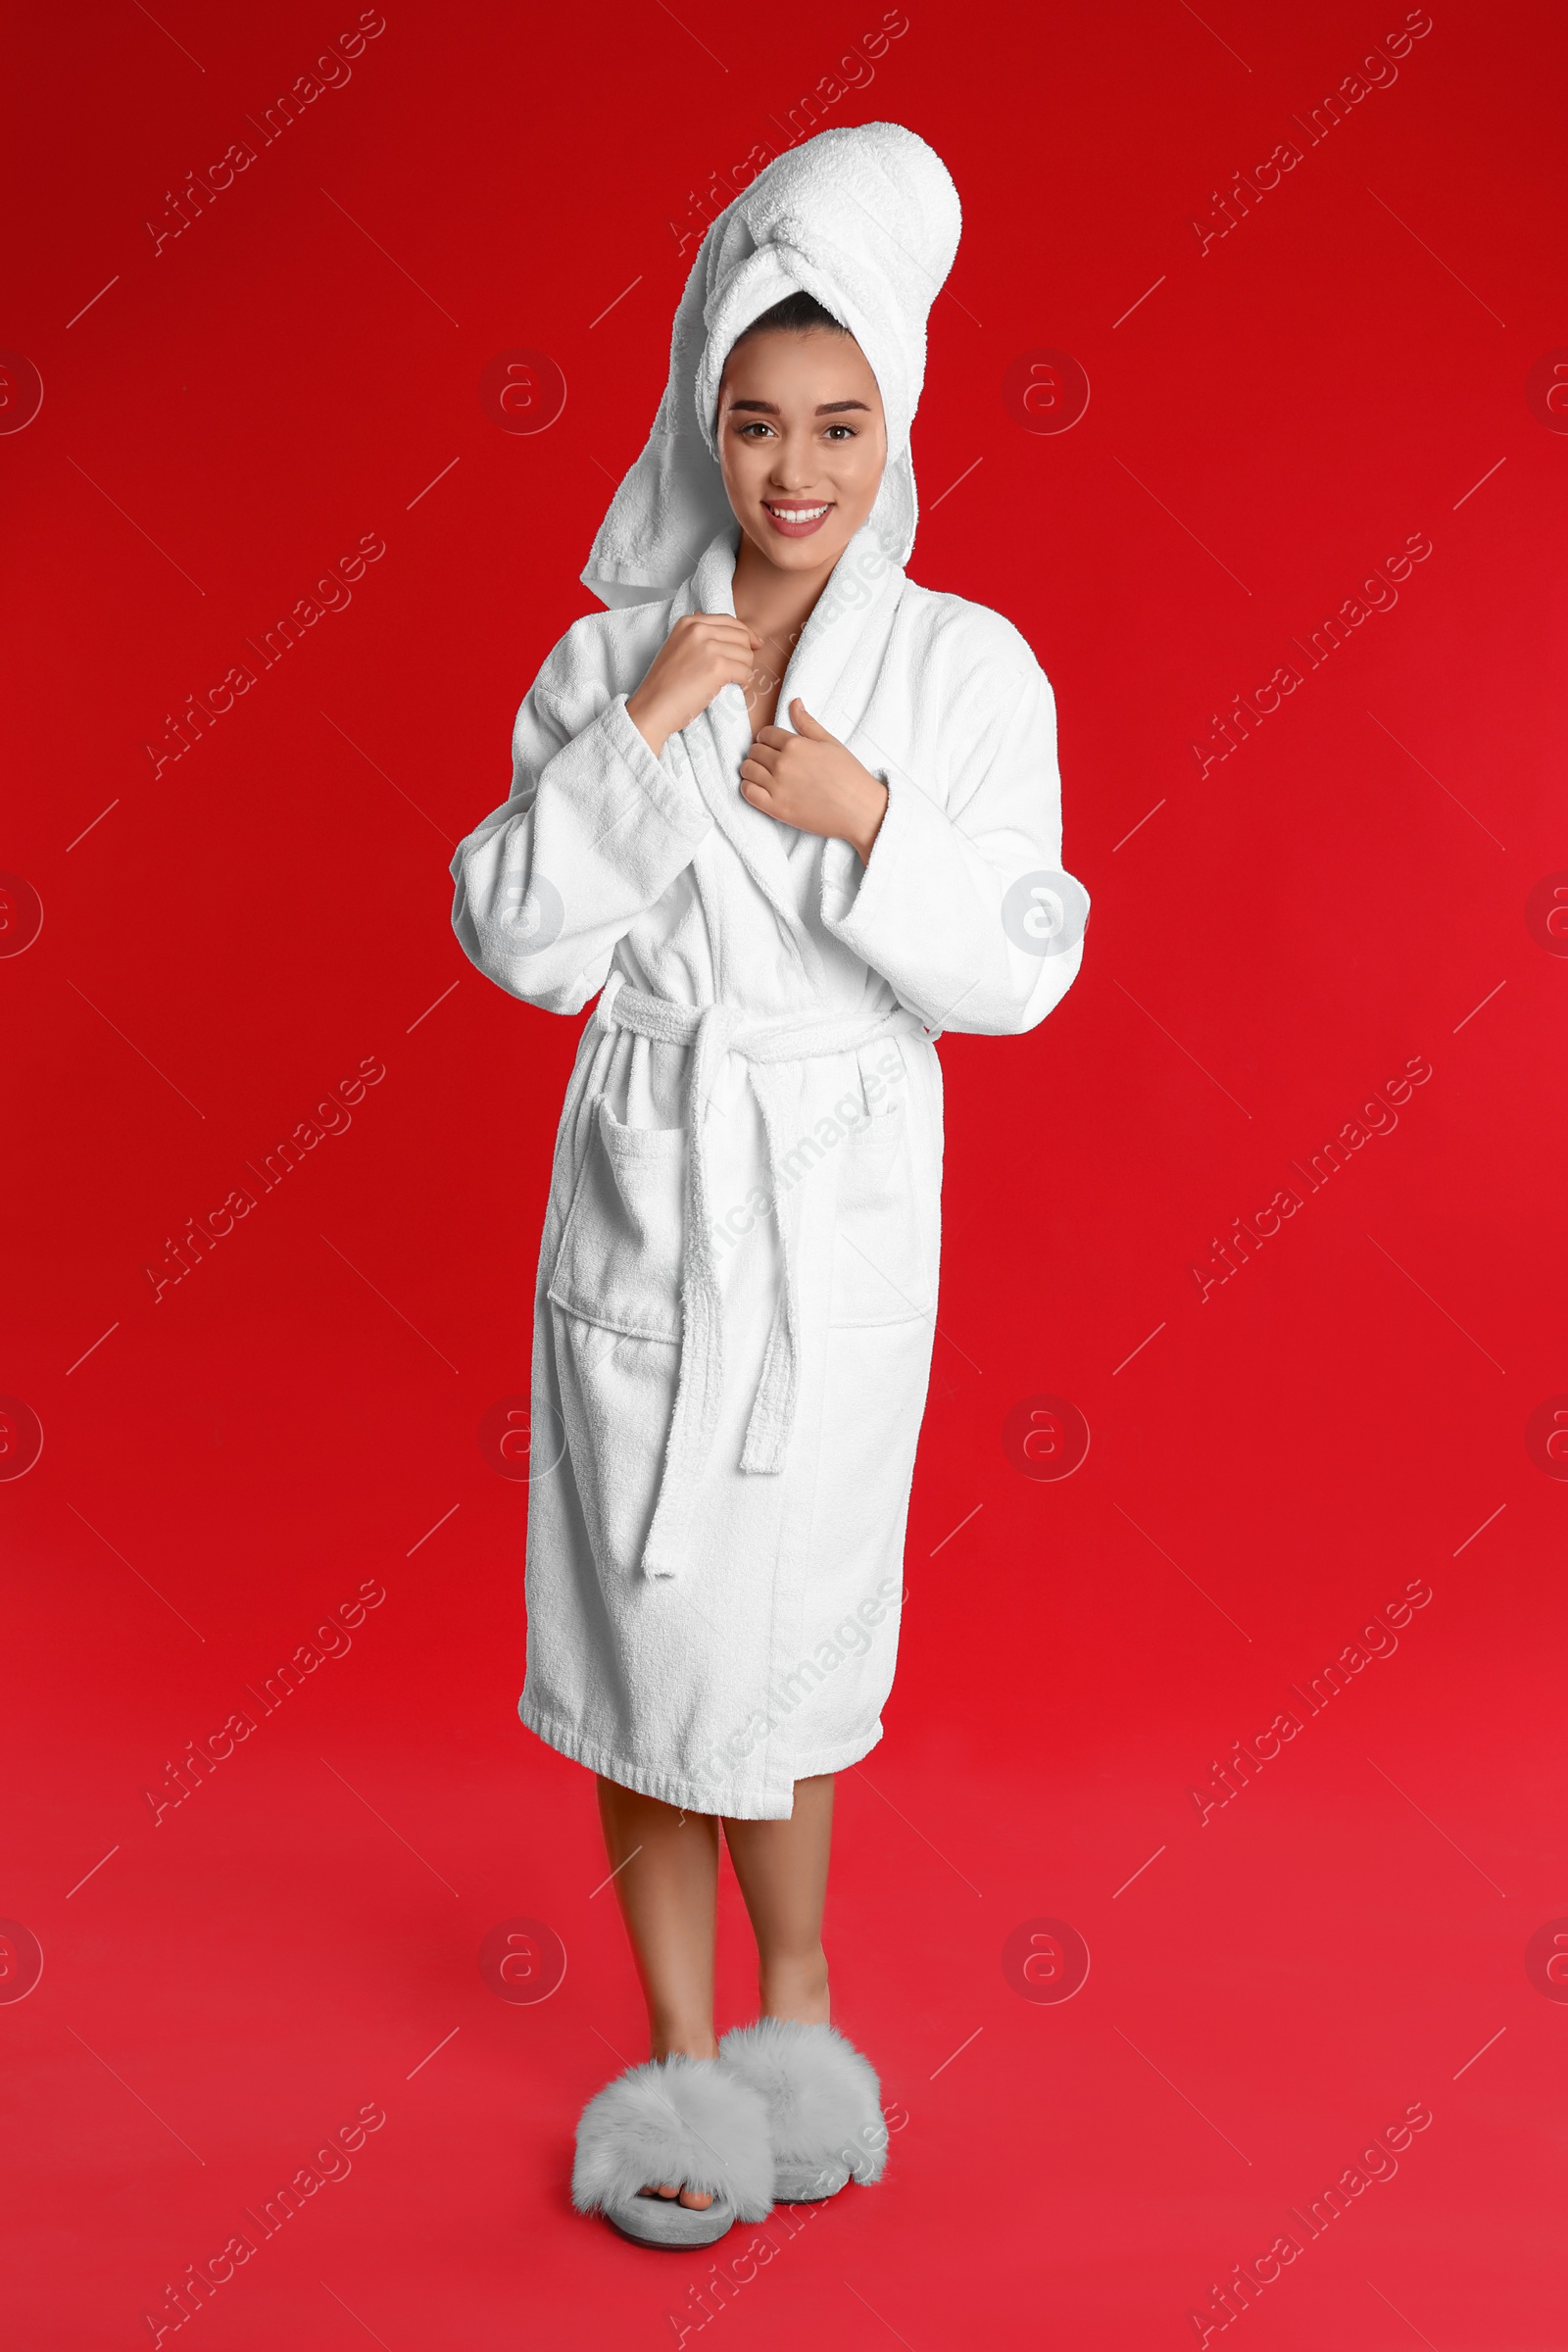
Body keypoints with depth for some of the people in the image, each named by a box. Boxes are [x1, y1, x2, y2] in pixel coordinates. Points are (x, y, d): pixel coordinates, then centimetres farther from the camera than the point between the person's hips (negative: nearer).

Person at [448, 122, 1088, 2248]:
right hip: (643, 1189, 1)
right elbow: (519, 943, -5)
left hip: (844, 1208, -1)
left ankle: (793, 2001, 35)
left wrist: (871, 823, -20)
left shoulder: (969, 667, -5)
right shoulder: (610, 658, -1)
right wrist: (636, 738, -15)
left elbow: (1021, 971, -6)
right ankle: (686, 2052, 25)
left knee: (788, 1624, 10)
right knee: (639, 1614, 6)